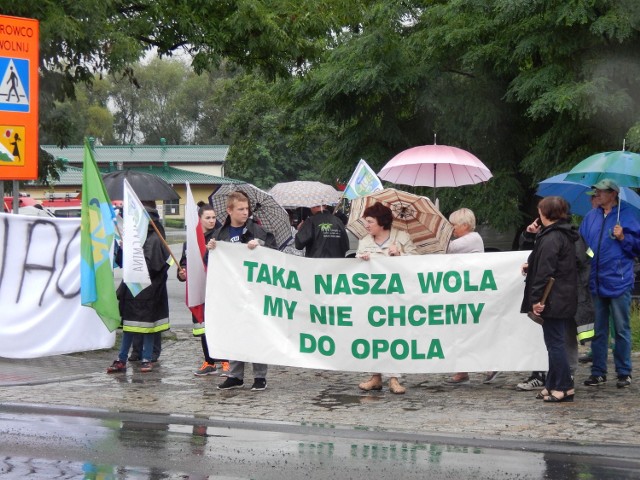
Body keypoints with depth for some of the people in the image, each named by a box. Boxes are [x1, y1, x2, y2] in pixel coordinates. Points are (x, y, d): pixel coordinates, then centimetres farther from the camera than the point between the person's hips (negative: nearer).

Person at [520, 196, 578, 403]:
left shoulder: (551, 238, -17)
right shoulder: (566, 235, 13)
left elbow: (545, 271, -21)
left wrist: (537, 298, -18)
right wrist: (531, 267, 27)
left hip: (553, 300, -10)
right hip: (565, 299, 10)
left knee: (555, 343, -5)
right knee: (555, 343, 14)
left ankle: (564, 387, -3)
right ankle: (553, 385, 20)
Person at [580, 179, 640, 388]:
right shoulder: (591, 217, 11)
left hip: (618, 282, -5)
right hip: (596, 283, 5)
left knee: (622, 329, 2)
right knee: (598, 330, 10)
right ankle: (598, 371, 16)